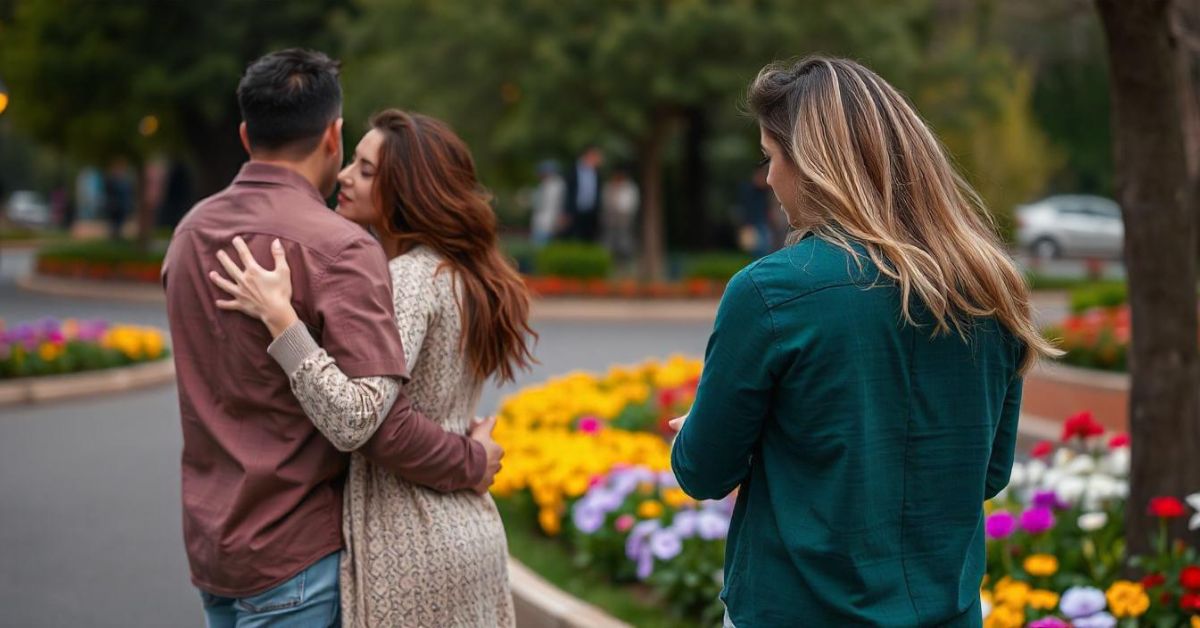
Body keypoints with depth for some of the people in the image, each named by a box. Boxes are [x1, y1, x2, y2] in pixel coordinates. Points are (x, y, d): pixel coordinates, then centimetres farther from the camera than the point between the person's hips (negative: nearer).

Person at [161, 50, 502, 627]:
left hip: (208, 540, 8)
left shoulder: (191, 232, 7)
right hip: (295, 555, -7)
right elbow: (374, 417, -24)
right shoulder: (338, 248, -18)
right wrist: (472, 464, -8)